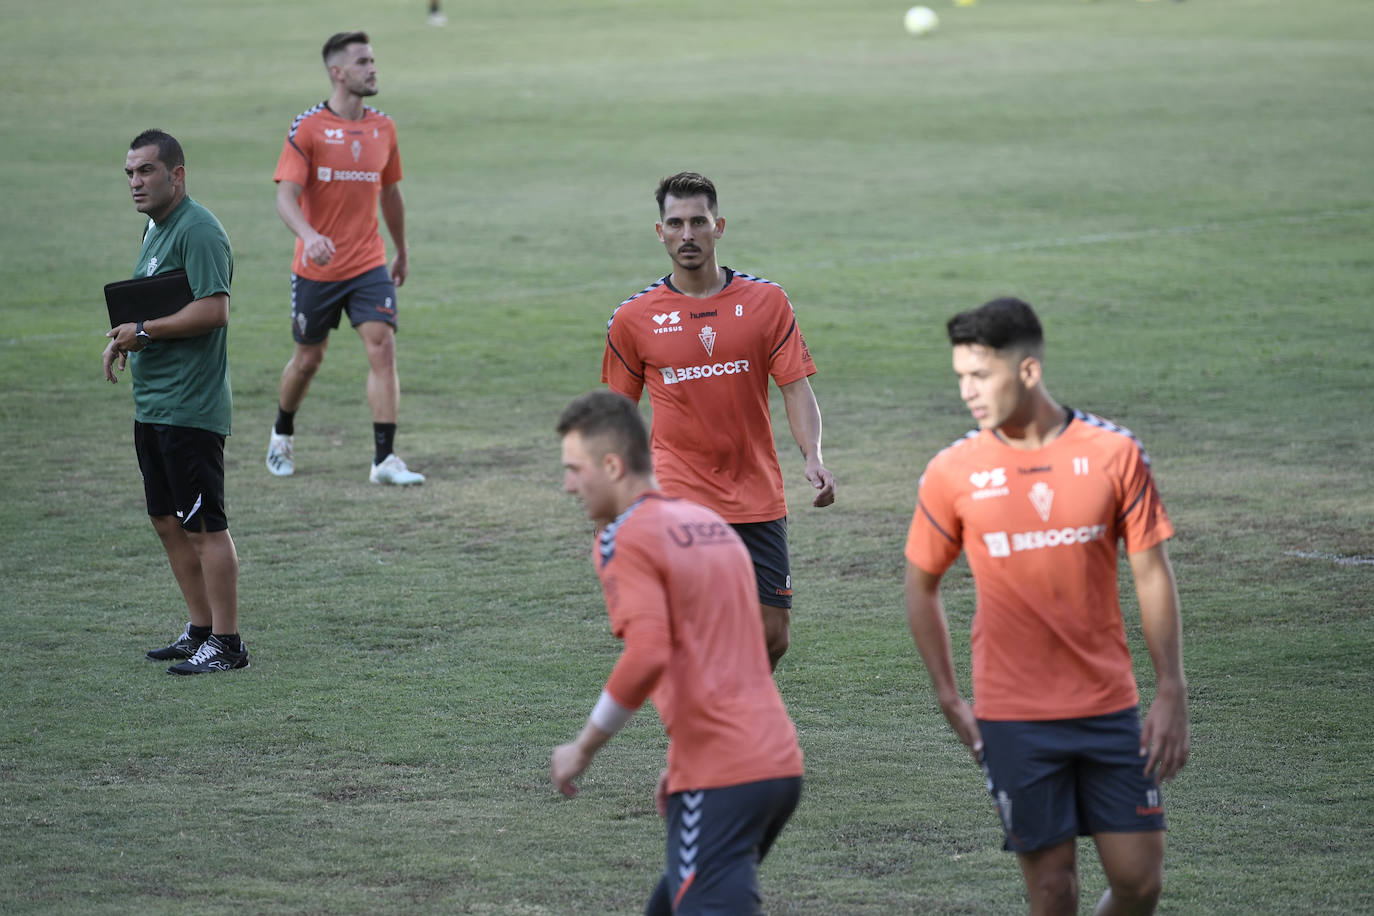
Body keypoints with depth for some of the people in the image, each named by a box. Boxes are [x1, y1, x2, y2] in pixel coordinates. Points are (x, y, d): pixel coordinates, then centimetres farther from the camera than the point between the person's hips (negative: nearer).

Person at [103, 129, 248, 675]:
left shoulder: (198, 231, -15)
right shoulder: (154, 229, 16)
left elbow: (213, 310, -24)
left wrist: (144, 331, -17)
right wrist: (123, 339, 8)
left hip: (190, 408, -10)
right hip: (152, 404, 10)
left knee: (204, 526, -6)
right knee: (167, 522, 14)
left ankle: (227, 643, -1)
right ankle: (200, 630, 23)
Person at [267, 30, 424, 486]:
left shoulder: (382, 127, 4)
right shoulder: (308, 128, -11)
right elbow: (286, 196, -18)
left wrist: (402, 252, 23)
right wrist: (309, 235, -37)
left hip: (369, 266, 3)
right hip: (317, 269, -3)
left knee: (382, 347, -14)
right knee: (308, 359, 10)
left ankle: (385, 458, -13)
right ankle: (282, 434, 38)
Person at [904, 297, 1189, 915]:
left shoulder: (1114, 453, -3)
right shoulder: (952, 473, -3)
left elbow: (1152, 575, 2)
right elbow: (921, 586, 9)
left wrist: (1171, 694, -2)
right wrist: (950, 700, 5)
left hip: (1108, 705, 1)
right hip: (1013, 718, -1)